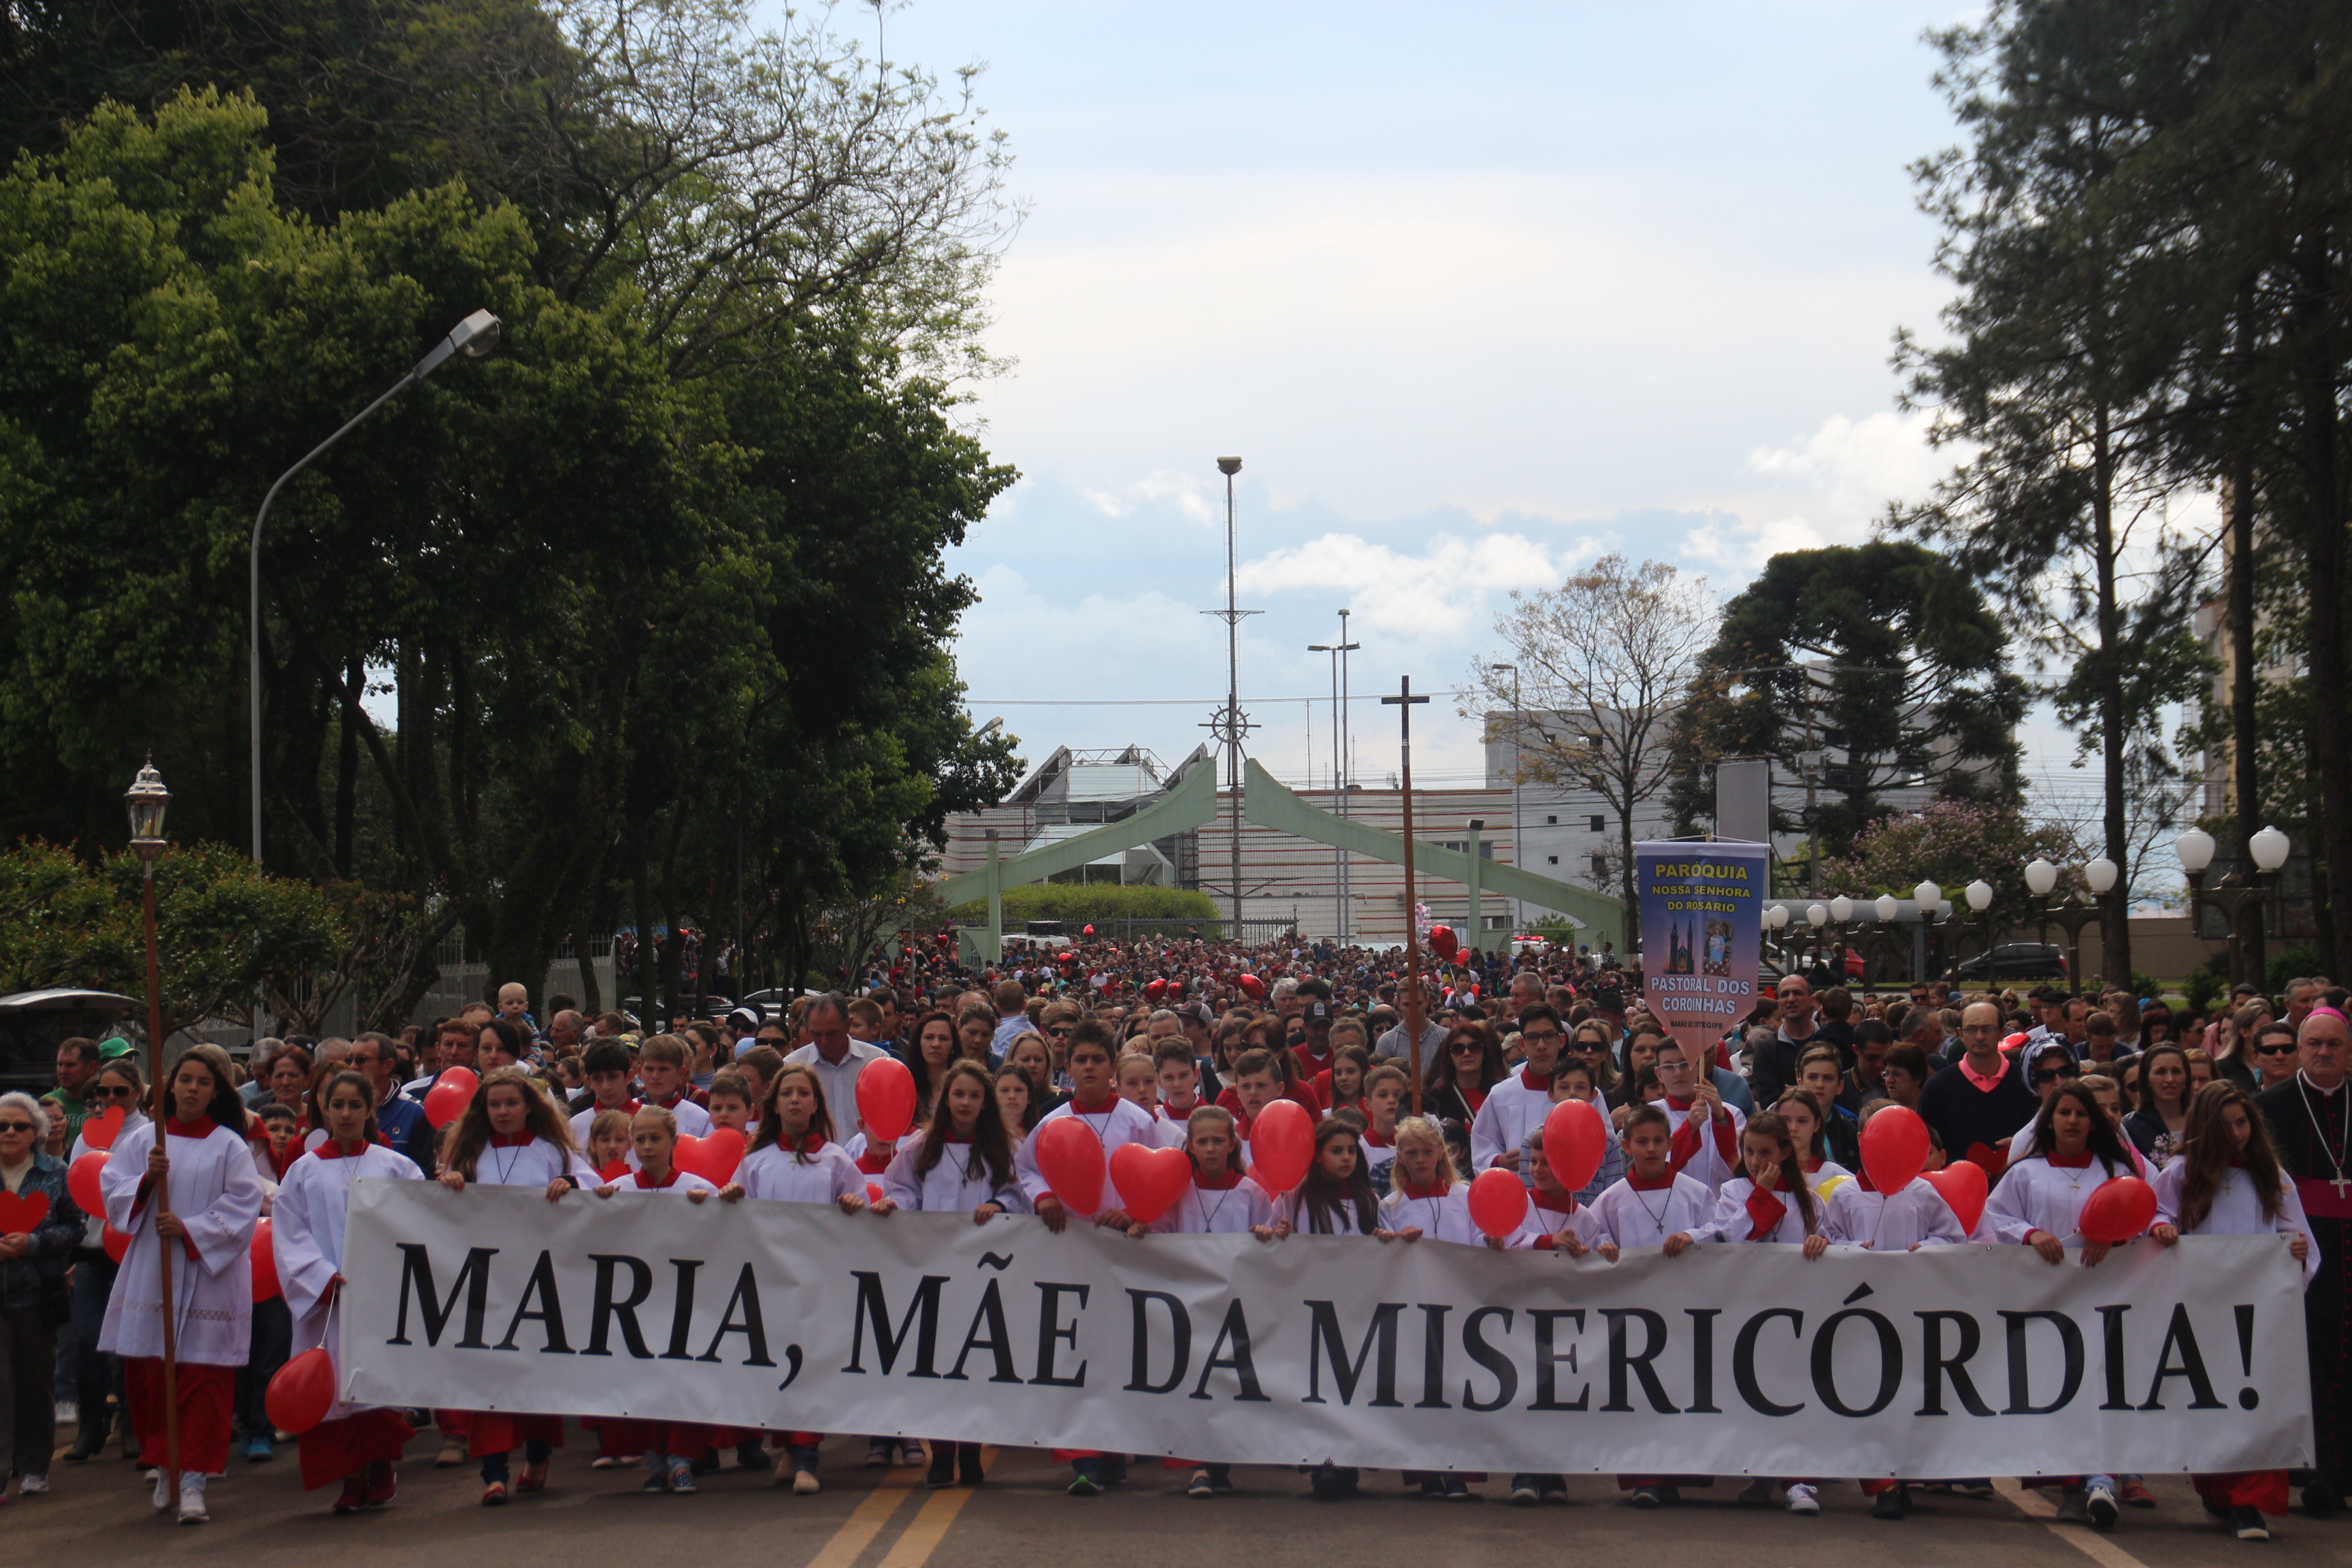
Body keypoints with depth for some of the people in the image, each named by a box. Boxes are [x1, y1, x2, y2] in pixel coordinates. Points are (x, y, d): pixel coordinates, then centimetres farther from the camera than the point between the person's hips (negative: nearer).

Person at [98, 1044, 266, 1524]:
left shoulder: (229, 1147, 1)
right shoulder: (142, 1140, 10)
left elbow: (242, 1207, -7)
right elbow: (113, 1192, 4)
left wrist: (189, 1229, -16)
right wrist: (147, 1179, -14)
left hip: (207, 1277, -3)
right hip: (149, 1276, 3)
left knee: (203, 1380, -6)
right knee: (148, 1377, 5)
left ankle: (194, 1481, -6)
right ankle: (164, 1468, 20)